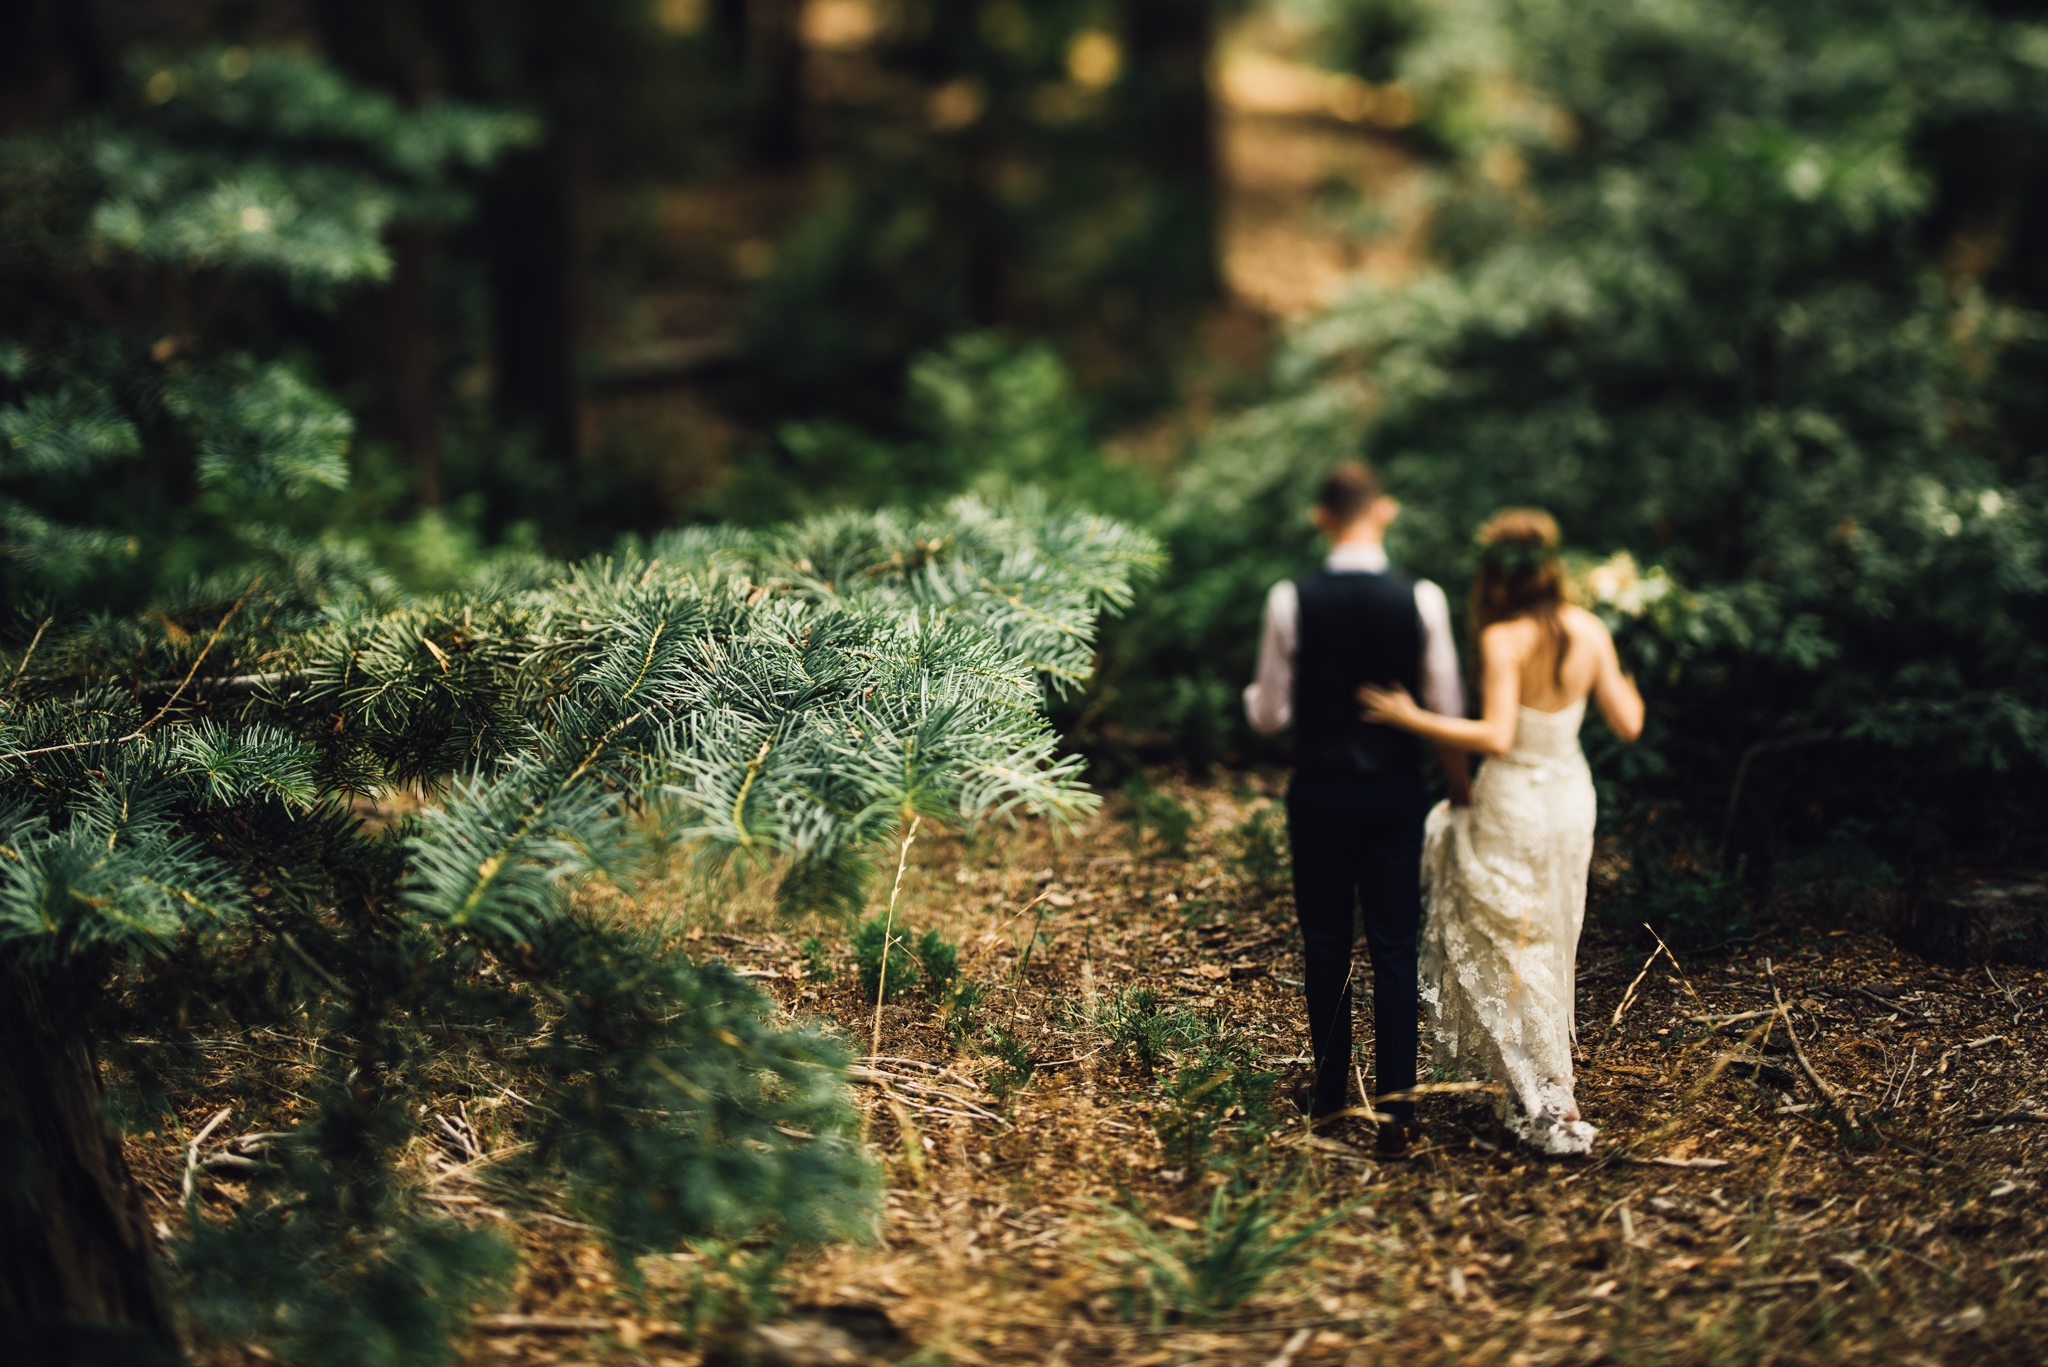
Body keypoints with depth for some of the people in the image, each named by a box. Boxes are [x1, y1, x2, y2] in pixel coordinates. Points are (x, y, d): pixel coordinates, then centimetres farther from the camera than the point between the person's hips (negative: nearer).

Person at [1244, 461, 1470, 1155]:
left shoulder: (1290, 601, -10)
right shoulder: (1422, 600, -9)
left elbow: (1268, 715, -4)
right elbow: (1447, 713, -4)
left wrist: (1253, 697, 20)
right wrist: (1460, 786, 12)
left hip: (1319, 791, 0)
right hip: (1396, 789, 0)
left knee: (1324, 943, 14)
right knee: (1394, 947, 6)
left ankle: (1329, 1090, 28)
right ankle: (1395, 1109, 4)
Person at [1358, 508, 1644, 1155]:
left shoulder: (1503, 639, -20)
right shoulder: (1589, 631, -3)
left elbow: (1497, 737, -27)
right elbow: (1628, 724, 1)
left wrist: (1411, 718, -23)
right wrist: (1622, 684, 22)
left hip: (1515, 804, -6)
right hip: (1572, 795, 6)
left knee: (1512, 954, 5)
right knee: (1549, 942, 19)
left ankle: (1552, 1109, 6)